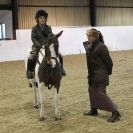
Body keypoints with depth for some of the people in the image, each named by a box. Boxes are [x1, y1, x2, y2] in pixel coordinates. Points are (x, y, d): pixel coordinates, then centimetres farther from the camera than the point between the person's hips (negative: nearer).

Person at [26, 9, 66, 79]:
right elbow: (33, 38, -7)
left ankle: (61, 69, 12)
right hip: (37, 46, -3)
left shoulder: (48, 27, 8)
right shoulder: (34, 28, 0)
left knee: (59, 55, -9)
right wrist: (39, 45, -19)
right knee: (31, 58, -27)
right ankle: (29, 72, -8)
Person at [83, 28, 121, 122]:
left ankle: (115, 113, -4)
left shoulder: (101, 47, -22)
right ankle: (94, 110, 37)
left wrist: (108, 72, -5)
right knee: (92, 90, 19)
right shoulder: (89, 45, 4)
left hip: (100, 74, -9)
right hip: (92, 73, 9)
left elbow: (108, 61, -17)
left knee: (101, 93, -9)